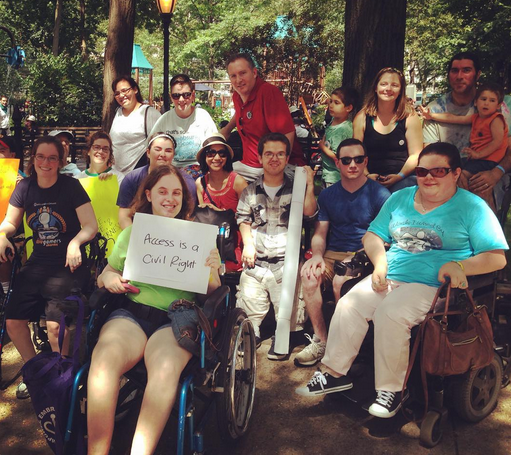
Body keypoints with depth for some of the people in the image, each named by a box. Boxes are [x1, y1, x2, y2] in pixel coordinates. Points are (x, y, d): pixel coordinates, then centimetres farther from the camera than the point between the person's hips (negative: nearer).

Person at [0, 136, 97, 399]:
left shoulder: (70, 186, -6)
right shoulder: (25, 187, 7)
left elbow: (91, 226, -9)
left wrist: (75, 242, -28)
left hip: (68, 264, -5)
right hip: (38, 263, 5)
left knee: (55, 325, -18)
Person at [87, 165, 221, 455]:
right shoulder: (132, 233, 20)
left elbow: (212, 291, 13)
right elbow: (106, 275, 23)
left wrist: (212, 272, -9)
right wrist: (108, 278, -1)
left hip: (177, 318, -1)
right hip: (130, 312, 2)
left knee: (165, 368, -35)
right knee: (104, 359, -32)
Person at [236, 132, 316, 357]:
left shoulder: (295, 189, 9)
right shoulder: (251, 191, 13)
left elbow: (309, 212, -7)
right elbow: (243, 219, 14)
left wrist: (310, 185, -15)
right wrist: (248, 244, 0)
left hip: (287, 257, -2)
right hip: (256, 258, 2)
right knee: (249, 298, 1)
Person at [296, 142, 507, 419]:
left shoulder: (472, 207, 1)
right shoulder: (400, 198, 15)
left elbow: (497, 257, -5)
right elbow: (372, 235, 16)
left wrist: (461, 266, -23)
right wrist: (380, 263, -3)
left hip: (432, 286, -5)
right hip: (388, 278, 5)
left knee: (390, 313, -30)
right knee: (348, 305, -18)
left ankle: (392, 388, -14)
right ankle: (336, 373, -4)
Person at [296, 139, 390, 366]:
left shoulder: (379, 194, 0)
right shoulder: (327, 195, 14)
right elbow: (320, 233, 12)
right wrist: (317, 255, -10)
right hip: (333, 254, 4)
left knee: (340, 281, -34)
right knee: (308, 276, -27)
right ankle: (320, 339, -14)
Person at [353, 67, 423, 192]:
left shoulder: (410, 117, 5)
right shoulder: (362, 117, 8)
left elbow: (415, 155, 3)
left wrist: (399, 176, -13)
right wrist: (367, 175, -11)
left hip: (403, 178, 0)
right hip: (371, 180, 0)